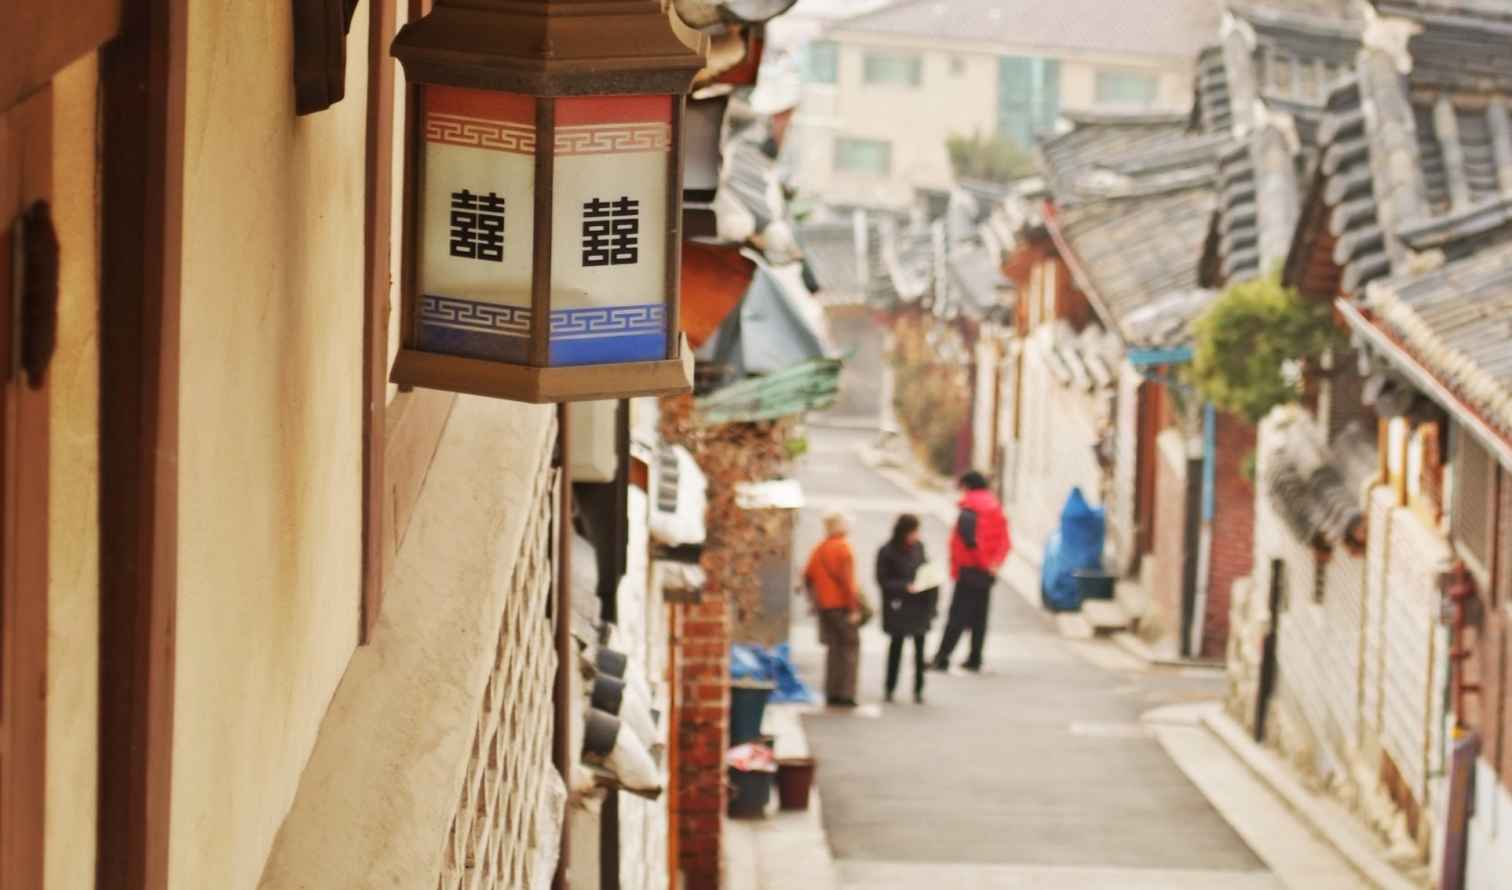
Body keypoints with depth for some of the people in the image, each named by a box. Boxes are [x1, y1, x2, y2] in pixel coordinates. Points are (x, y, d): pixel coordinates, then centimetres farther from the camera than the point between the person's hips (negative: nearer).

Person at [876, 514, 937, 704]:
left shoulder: (918, 547, 2)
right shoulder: (887, 552, -11)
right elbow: (883, 581, -11)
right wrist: (905, 587, -22)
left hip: (920, 605, 4)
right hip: (898, 607, -4)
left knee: (920, 647, 5)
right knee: (896, 645, 7)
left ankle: (918, 689, 13)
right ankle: (889, 688, 20)